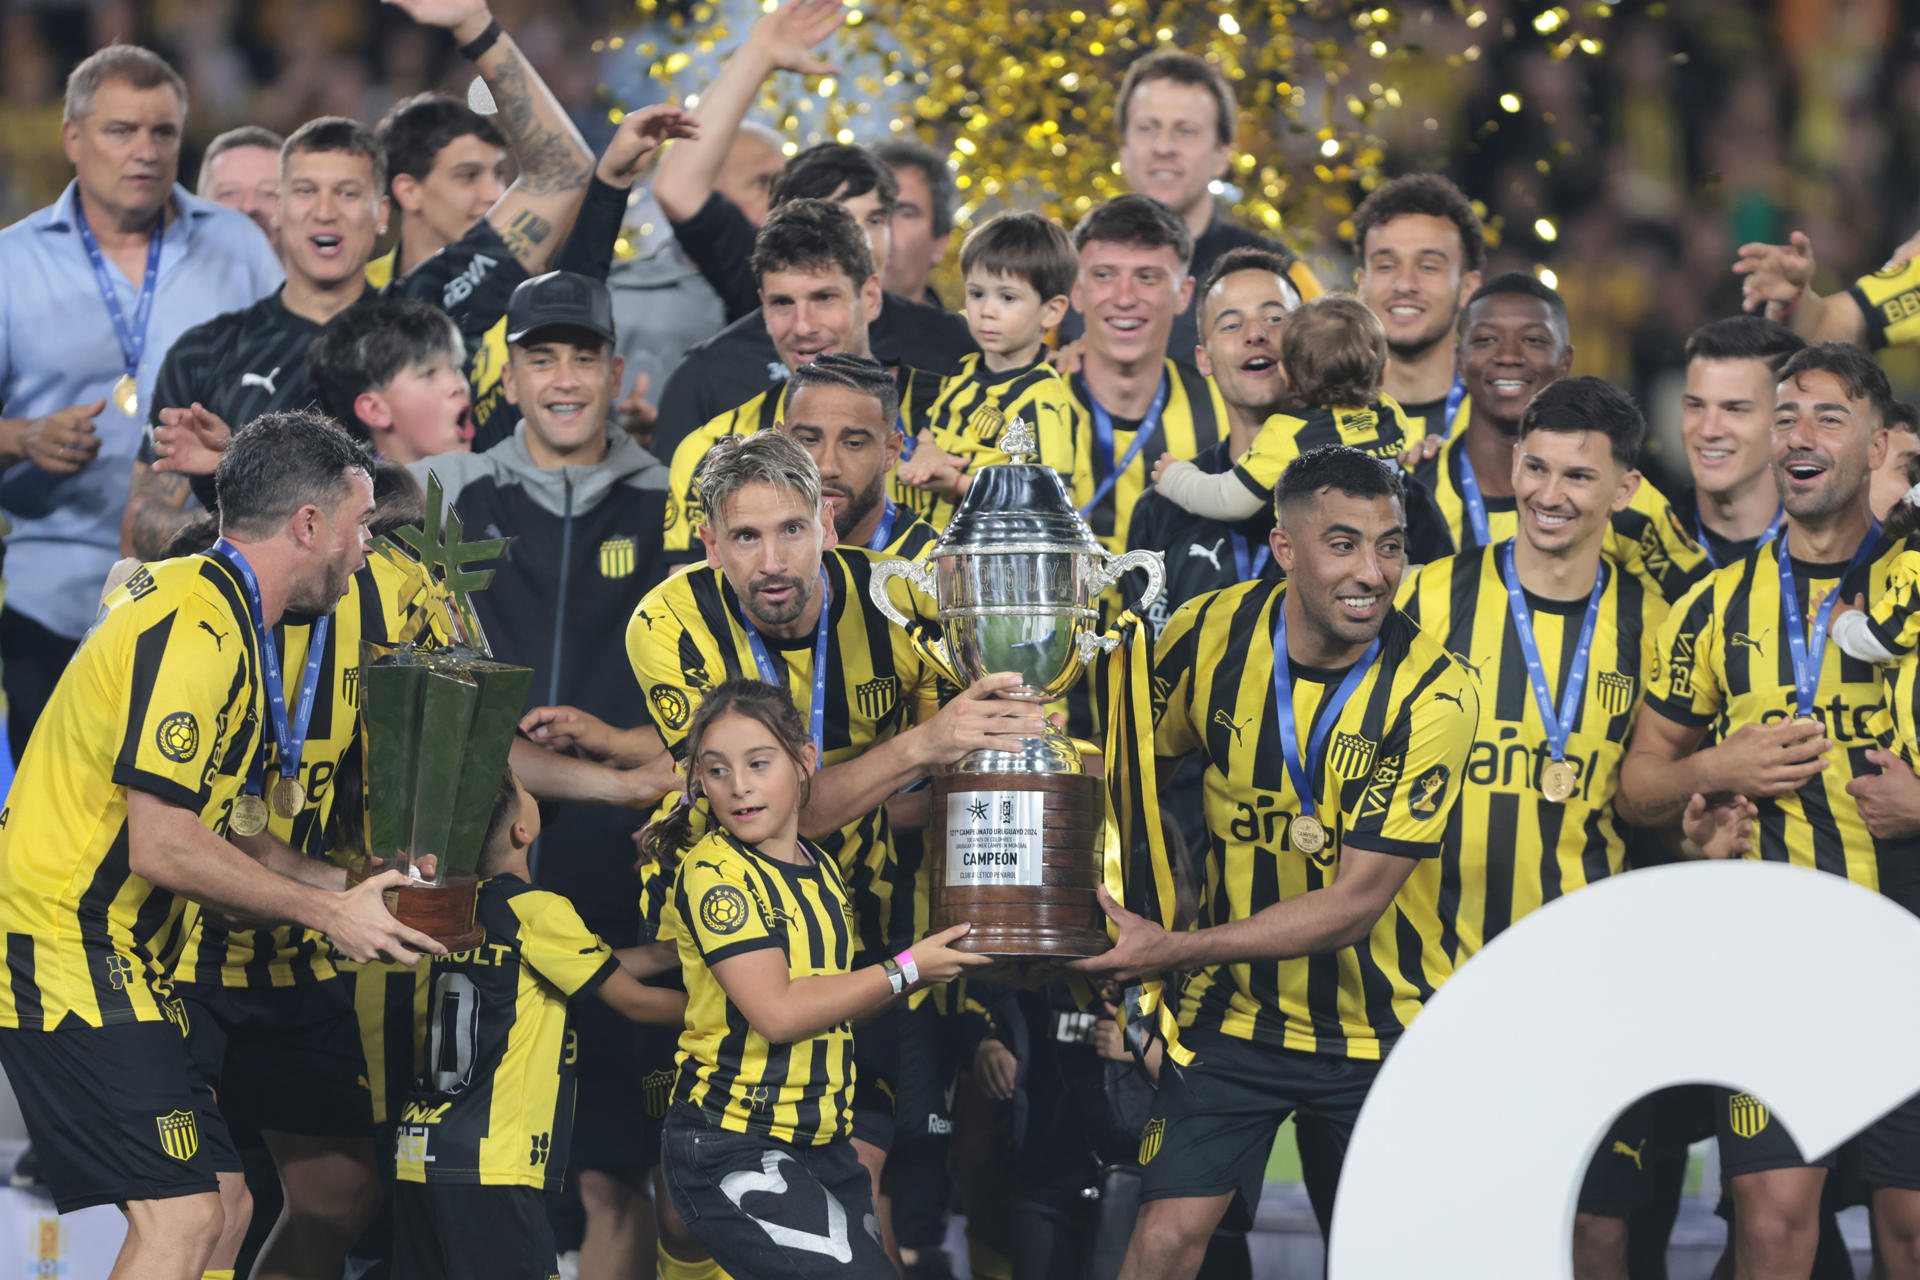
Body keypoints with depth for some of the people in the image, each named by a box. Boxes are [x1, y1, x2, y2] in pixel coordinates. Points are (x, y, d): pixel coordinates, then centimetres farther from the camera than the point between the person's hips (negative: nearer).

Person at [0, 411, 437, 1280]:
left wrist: (343, 884, 11)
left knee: (210, 1207, 8)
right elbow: (160, 847, -22)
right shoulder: (198, 631, -17)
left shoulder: (211, 613, 17)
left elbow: (203, 829, 20)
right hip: (70, 958, -11)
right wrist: (328, 910, -12)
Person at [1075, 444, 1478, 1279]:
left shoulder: (1434, 695, -19)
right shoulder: (1209, 634, -10)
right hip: (1236, 1014, 1)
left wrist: (1178, 950, -26)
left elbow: (1357, 898, -21)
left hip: (1389, 1023, -1)